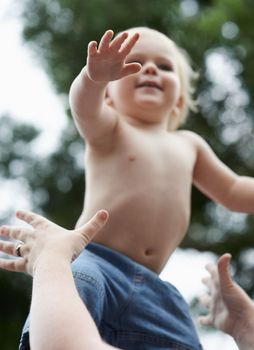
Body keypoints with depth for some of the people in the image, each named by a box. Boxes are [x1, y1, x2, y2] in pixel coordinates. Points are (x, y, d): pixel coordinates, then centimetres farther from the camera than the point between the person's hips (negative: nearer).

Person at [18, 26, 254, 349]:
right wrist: (95, 77, -41)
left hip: (152, 290, 6)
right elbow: (85, 108, -18)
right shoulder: (109, 130, 6)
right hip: (94, 261, -5)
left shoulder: (188, 145, 21)